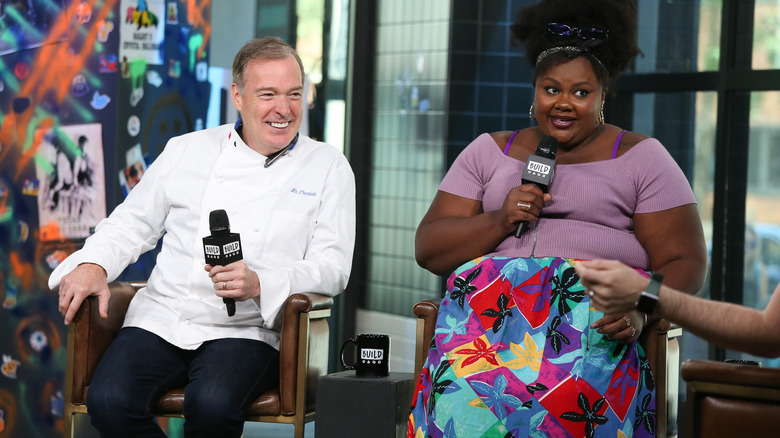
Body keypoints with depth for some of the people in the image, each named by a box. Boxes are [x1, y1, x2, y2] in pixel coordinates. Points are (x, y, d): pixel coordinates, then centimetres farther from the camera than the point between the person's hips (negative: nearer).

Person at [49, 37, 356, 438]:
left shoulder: (328, 167, 7)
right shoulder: (186, 151, 13)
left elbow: (333, 267, 0)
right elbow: (133, 223, 20)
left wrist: (259, 284, -18)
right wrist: (93, 265, -2)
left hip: (246, 330, -2)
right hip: (161, 320, 2)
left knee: (212, 404, -34)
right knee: (109, 400, -26)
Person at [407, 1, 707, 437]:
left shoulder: (640, 157, 15)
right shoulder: (489, 152, 22)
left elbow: (684, 261, 8)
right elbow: (428, 249, 16)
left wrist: (639, 309, -13)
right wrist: (500, 221, -2)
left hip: (595, 320, -1)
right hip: (490, 308, 2)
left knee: (563, 395, -35)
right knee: (462, 396, -32)